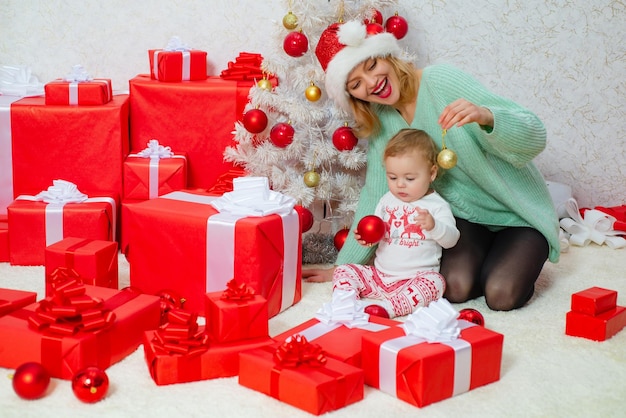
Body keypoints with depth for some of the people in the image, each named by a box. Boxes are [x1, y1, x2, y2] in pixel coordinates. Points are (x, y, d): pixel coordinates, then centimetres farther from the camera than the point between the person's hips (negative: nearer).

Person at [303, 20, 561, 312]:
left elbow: (534, 137, -25)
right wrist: (342, 266, 3)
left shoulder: (441, 80, -20)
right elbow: (375, 197, 3)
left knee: (501, 295, -24)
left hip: (519, 213, -3)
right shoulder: (379, 121, -3)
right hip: (466, 215, 4)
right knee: (455, 287, -23)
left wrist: (485, 116, -46)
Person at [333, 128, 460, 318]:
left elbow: (451, 239, -12)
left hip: (415, 279, -5)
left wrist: (433, 226, -33)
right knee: (343, 271, -6)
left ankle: (388, 307, -41)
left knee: (434, 282, -34)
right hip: (379, 274, 5)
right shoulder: (387, 200, 10)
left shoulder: (436, 205, -4)